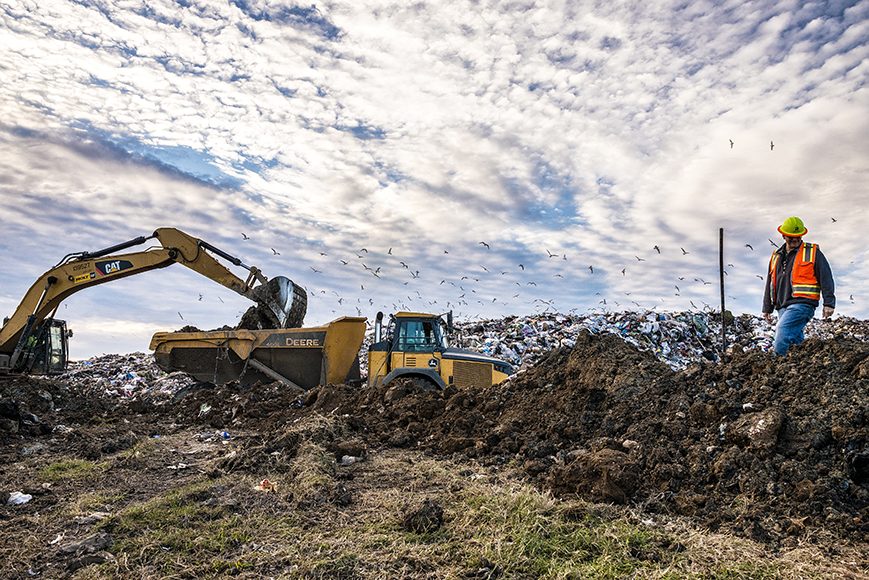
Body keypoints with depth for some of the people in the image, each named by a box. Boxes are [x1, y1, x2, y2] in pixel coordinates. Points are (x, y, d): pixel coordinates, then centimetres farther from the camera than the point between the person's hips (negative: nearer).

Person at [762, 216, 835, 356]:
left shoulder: (813, 252, 6)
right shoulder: (776, 257, 20)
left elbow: (826, 278, 2)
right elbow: (770, 284, 24)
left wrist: (829, 303, -5)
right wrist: (767, 309, 22)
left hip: (802, 304, -6)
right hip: (783, 307, 6)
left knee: (782, 329, -25)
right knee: (795, 339, 3)